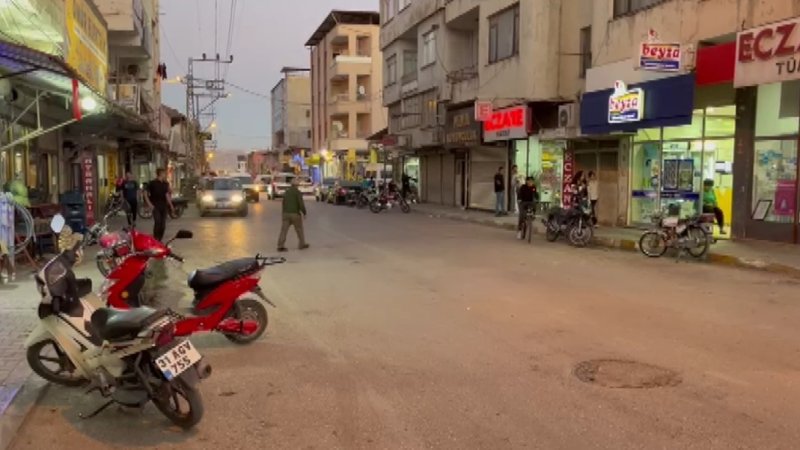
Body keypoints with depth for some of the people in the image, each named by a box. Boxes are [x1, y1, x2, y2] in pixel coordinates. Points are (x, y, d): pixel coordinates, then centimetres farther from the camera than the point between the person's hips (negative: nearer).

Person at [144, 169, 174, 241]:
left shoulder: (165, 184, 11)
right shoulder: (152, 183, -5)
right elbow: (146, 194, -5)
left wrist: (171, 205, 11)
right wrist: (149, 204, -12)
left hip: (163, 206, 5)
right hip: (156, 206, -5)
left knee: (163, 224, 3)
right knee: (157, 222, -17)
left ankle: (159, 240, 13)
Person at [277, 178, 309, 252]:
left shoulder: (286, 192, 11)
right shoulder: (298, 192, -9)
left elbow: (284, 204, 17)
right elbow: (301, 204, -15)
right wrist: (304, 213, -4)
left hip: (286, 213, 5)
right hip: (295, 214, -5)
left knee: (284, 230, 0)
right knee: (299, 229, 11)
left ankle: (280, 246, -8)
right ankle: (302, 244, 22)